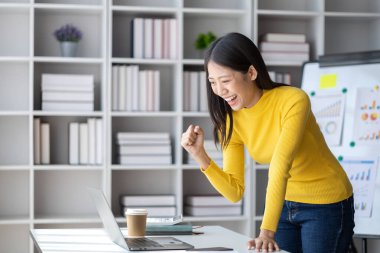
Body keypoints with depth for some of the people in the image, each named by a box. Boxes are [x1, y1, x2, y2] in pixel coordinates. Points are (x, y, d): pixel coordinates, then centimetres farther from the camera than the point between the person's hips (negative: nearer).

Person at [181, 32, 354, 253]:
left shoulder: (293, 101, -25)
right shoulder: (231, 119, -8)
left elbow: (280, 167, -35)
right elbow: (235, 191, -7)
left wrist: (267, 232, -43)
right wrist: (200, 156, -21)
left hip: (326, 206, -5)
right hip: (285, 205, 5)